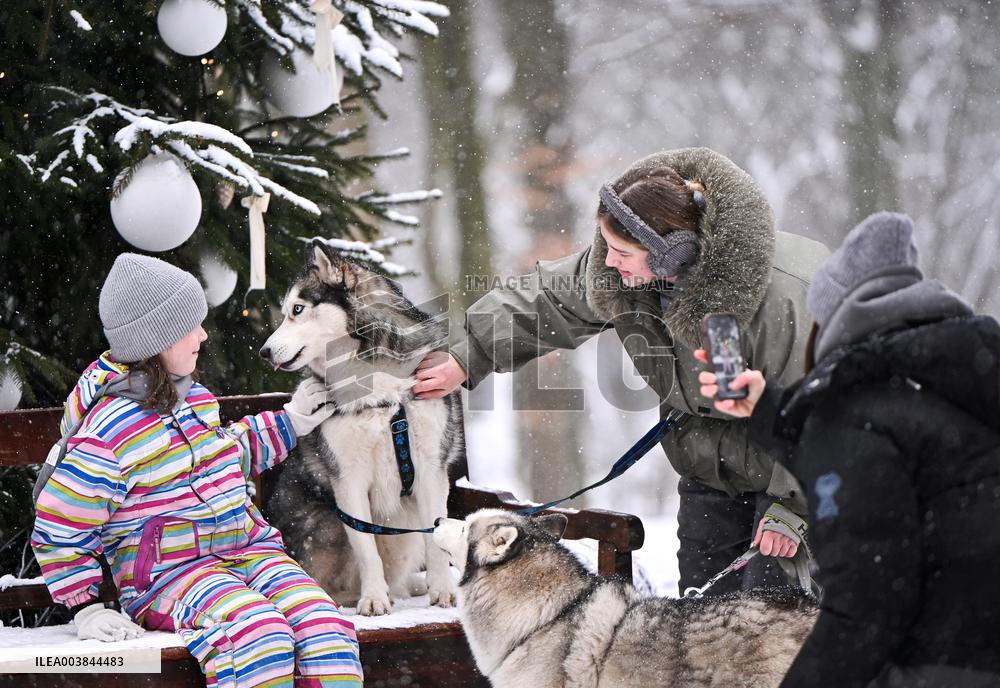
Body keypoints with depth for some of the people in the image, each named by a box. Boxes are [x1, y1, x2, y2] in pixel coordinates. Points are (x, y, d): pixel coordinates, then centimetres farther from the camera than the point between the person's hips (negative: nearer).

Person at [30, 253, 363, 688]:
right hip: (168, 572, -7)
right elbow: (58, 530, -6)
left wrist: (288, 423, 33)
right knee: (256, 634, -38)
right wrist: (86, 609, -10)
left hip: (250, 549, 7)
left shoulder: (194, 397, 14)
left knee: (324, 625, -23)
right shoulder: (109, 432, -12)